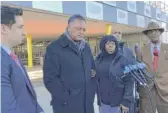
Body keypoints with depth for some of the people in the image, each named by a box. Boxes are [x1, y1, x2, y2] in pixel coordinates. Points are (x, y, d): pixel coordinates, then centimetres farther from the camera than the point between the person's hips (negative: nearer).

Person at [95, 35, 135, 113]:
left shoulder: (123, 60, -8)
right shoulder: (98, 60, 3)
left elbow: (129, 82, -9)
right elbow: (96, 78, 8)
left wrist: (126, 101, -14)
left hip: (118, 101, -3)